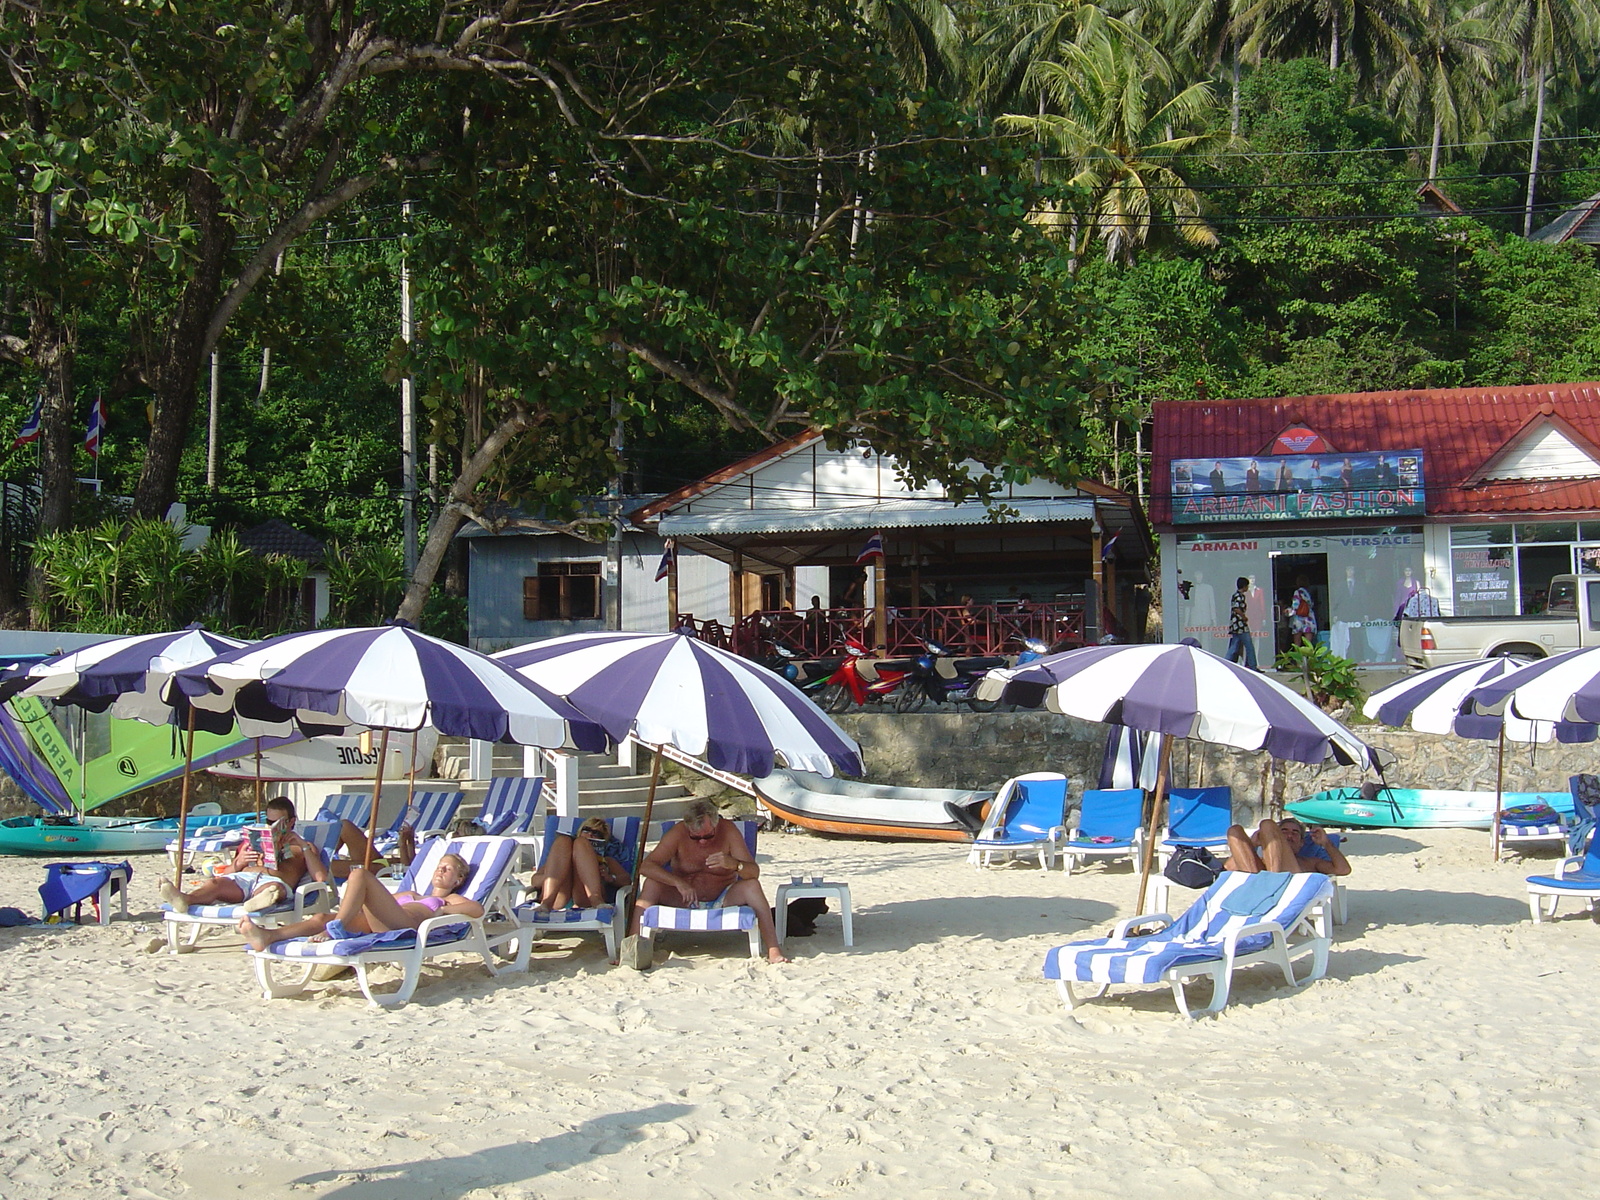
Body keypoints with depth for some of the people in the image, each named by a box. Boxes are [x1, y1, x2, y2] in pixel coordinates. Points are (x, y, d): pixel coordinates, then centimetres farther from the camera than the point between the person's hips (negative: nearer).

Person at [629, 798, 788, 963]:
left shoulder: (728, 830, -13)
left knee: (752, 885, -27)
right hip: (684, 900, 0)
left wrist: (734, 864, -41)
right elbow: (646, 866, -20)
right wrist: (678, 882, -35)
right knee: (651, 884, -25)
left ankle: (773, 950, -32)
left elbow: (754, 872, -18)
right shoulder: (678, 833, -13)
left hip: (723, 900, 0)